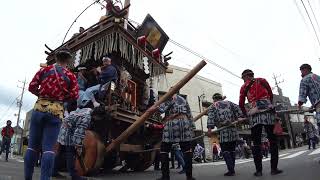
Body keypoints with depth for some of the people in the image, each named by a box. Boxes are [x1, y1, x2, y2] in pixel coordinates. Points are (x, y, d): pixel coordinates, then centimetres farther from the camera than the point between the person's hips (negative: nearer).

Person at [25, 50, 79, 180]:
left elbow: (32, 87, 5)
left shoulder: (44, 70, 8)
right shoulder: (71, 76, 3)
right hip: (56, 110, -2)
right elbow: (74, 96, -4)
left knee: (32, 145, 10)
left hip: (39, 107, 2)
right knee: (48, 148, -1)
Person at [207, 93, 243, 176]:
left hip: (223, 131, -4)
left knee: (225, 151, 3)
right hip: (233, 130, 4)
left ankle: (231, 170, -3)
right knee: (232, 150, 14)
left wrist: (209, 128, -15)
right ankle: (232, 169, 21)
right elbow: (237, 109, 4)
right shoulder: (229, 103, 20)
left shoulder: (212, 106, 9)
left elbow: (211, 117, -6)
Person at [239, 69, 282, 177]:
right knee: (272, 140, 6)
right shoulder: (262, 81, 16)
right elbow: (271, 95, 15)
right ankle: (274, 168, 4)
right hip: (268, 112, 0)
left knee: (256, 143, 4)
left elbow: (241, 104, 10)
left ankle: (258, 170, 3)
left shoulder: (244, 87, 14)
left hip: (254, 115, 0)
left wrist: (245, 113, 25)